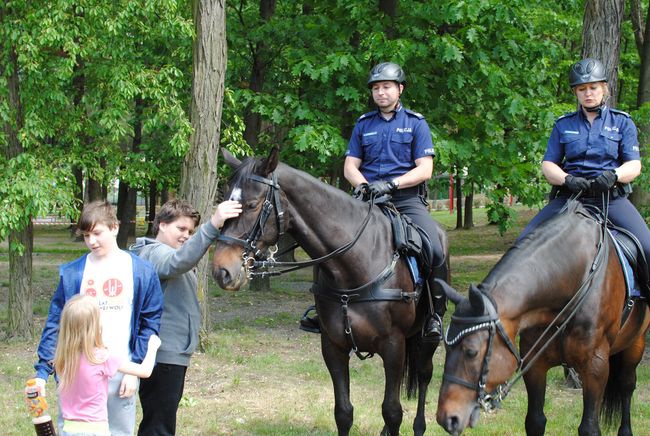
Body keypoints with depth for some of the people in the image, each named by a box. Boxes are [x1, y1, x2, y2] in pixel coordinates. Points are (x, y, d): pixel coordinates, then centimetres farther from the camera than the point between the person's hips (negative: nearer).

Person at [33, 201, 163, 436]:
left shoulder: (141, 271, 2)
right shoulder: (72, 273, 4)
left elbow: (150, 324, 2)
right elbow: (55, 324, 5)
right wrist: (42, 371, -3)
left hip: (121, 372, -1)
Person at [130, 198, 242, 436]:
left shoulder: (166, 253, 21)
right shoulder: (156, 253, -15)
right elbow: (179, 262, -38)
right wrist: (212, 226, -48)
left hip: (173, 354, 11)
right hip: (163, 354, -11)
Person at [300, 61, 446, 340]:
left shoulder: (416, 123, 7)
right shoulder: (363, 124, 16)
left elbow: (425, 170, -1)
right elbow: (350, 166, 13)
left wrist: (390, 184, -15)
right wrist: (362, 185, -9)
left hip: (406, 199, -3)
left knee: (434, 251, -27)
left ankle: (436, 313, -11)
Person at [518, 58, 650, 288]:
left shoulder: (622, 122, 11)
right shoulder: (563, 125, 15)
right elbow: (548, 165, 8)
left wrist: (613, 176, -20)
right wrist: (567, 179, -15)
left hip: (612, 197, -2)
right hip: (569, 196, 2)